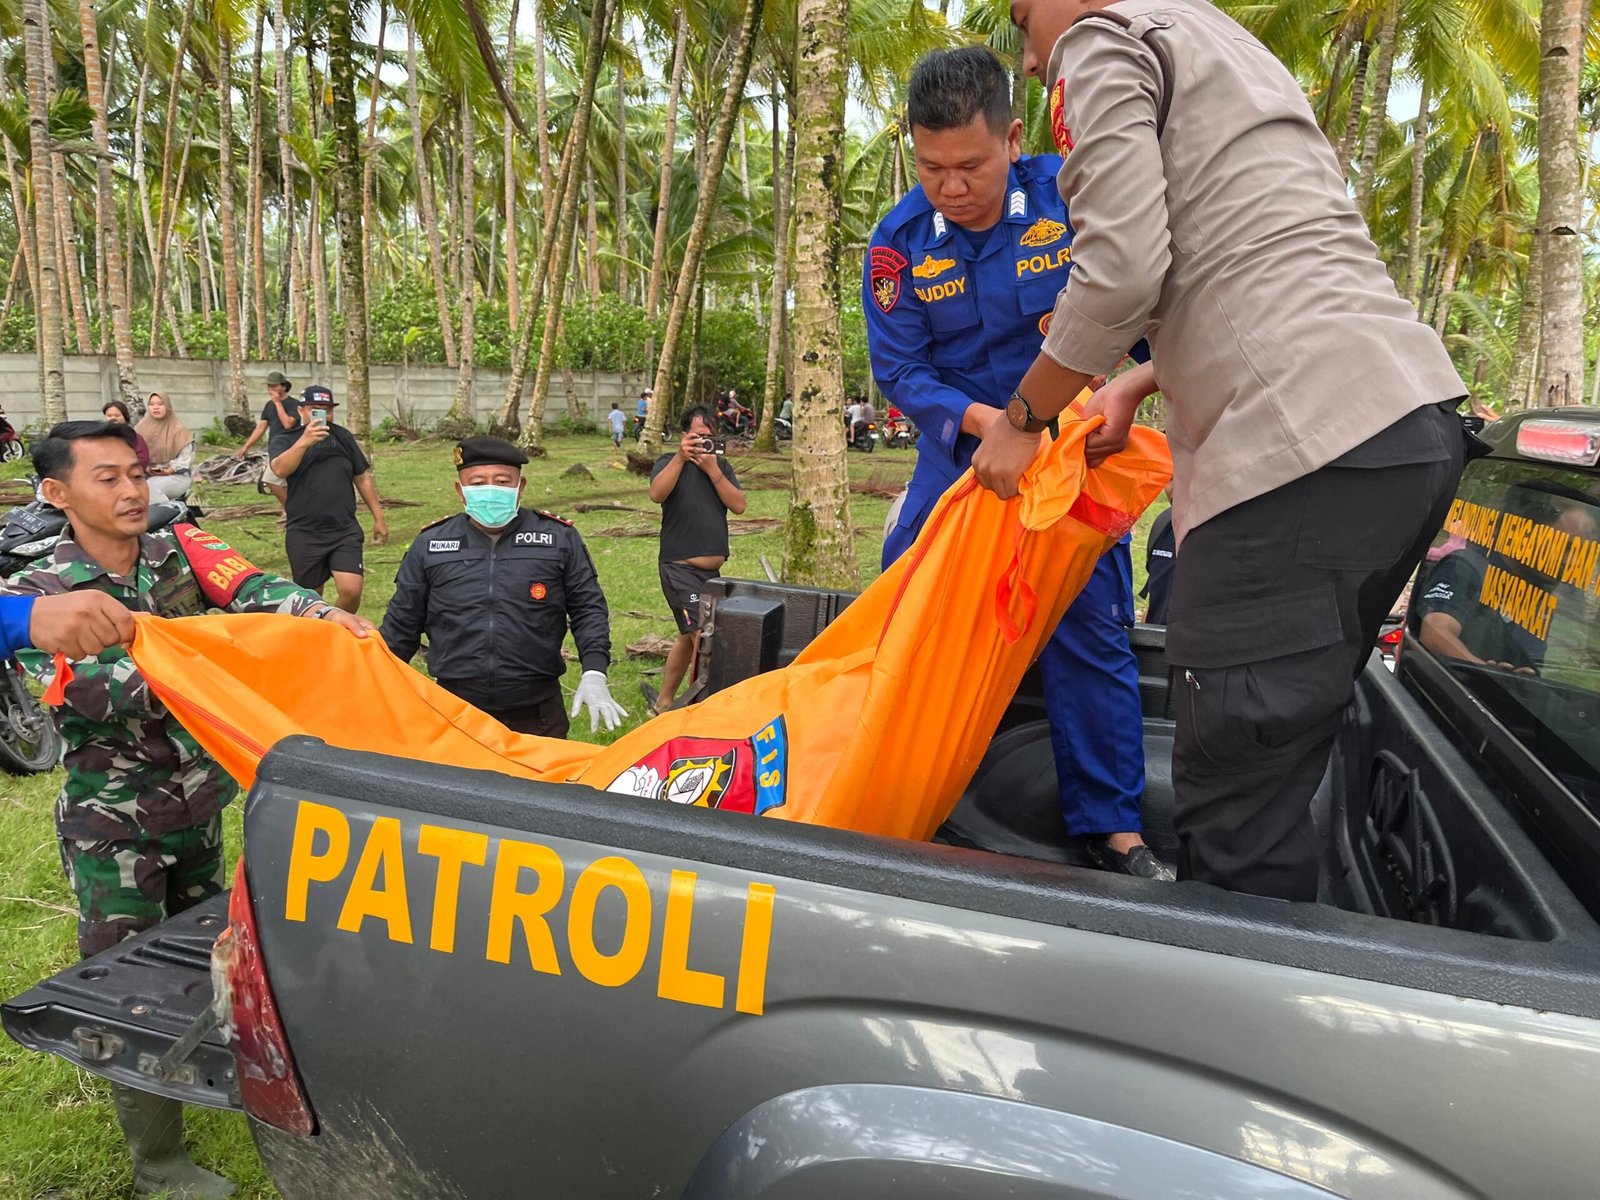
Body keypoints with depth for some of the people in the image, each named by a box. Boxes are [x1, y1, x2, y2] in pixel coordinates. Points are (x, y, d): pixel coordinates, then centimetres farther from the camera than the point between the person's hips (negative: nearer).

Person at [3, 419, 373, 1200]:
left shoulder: (179, 551, -3)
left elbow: (252, 590, -21)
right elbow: (88, 693, -26)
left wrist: (318, 613, -40)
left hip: (199, 801, 4)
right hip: (114, 823, -4)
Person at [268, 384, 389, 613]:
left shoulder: (342, 436, 10)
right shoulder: (285, 439, 1)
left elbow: (362, 478, 15)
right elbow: (280, 469, -20)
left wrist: (378, 518, 14)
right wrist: (304, 442, -32)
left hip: (345, 531, 1)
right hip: (304, 534, -1)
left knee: (351, 591, -13)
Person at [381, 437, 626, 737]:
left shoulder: (559, 538, 2)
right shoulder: (429, 545, 5)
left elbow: (588, 609, 4)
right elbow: (402, 623, 13)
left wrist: (594, 675, -9)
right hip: (454, 713, 1)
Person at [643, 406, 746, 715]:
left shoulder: (722, 466, 11)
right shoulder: (670, 463, -2)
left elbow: (738, 505, -3)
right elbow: (657, 493, -23)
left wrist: (712, 470, -11)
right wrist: (681, 457, -30)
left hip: (713, 570, 7)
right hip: (680, 569, -7)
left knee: (688, 637, 17)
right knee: (703, 637, -18)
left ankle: (662, 703, 31)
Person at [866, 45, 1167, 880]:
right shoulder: (900, 240, -11)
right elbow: (899, 371, -12)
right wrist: (980, 419, -28)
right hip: (959, 447, 2)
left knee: (1090, 632, -4)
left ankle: (1111, 828, 9)